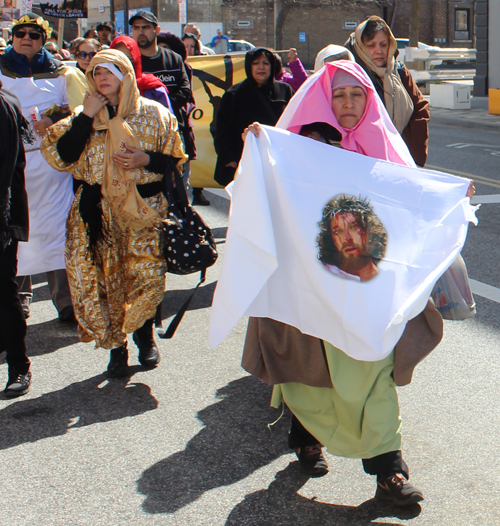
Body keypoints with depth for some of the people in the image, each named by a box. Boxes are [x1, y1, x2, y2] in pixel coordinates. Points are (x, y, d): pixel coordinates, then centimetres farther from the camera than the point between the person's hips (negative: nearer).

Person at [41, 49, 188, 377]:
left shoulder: (153, 114, 4)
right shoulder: (84, 117, 9)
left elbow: (176, 159, 6)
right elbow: (62, 156, -5)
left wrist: (146, 159, -12)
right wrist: (87, 116, -9)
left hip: (144, 208, -1)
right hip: (98, 211, 2)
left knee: (146, 277, -3)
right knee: (104, 279, -1)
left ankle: (144, 333, 24)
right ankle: (116, 346, 15)